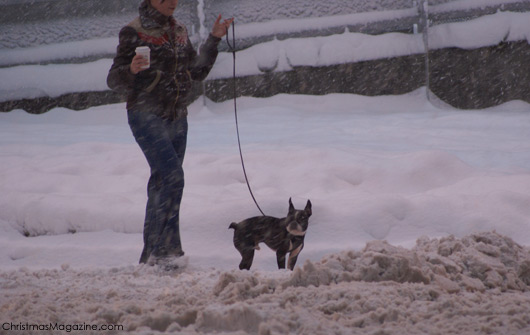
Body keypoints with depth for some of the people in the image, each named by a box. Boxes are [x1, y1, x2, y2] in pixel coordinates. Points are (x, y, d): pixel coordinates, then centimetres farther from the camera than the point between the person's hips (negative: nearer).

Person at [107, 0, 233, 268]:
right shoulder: (134, 32, -8)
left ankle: (151, 254, 11)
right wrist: (131, 70, -30)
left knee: (161, 183, 7)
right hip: (147, 117, -7)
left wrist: (213, 40, 12)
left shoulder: (179, 31, 13)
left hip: (177, 118, 7)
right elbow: (114, 80, -9)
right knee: (172, 175, -19)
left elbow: (197, 72, 19)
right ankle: (165, 248, -17)